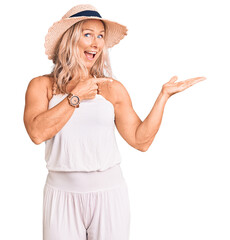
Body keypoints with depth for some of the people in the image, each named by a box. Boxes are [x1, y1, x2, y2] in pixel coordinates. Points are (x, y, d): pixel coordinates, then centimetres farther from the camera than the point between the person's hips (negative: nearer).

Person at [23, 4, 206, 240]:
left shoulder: (113, 89, 3)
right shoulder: (42, 85, 1)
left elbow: (141, 140, -1)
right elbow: (37, 133, -15)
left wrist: (164, 95, -4)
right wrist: (76, 96, -12)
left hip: (109, 192, 1)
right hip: (62, 193, 0)